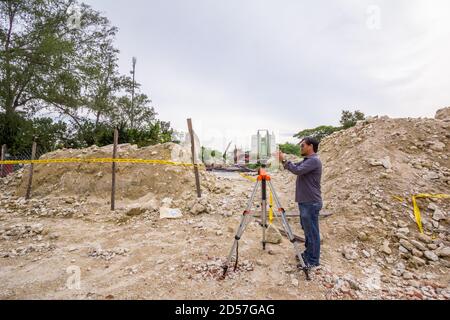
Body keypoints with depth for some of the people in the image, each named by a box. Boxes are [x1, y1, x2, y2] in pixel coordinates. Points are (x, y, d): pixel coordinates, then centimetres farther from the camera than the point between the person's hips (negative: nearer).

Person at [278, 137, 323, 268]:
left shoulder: (314, 160, -16)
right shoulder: (306, 160, 15)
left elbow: (297, 170, -26)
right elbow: (295, 167, 15)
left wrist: (285, 161, -16)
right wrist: (284, 161, -1)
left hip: (311, 203, -10)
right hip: (305, 201, 10)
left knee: (312, 231, 1)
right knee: (307, 230, 19)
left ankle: (313, 260, 13)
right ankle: (308, 254, 33)